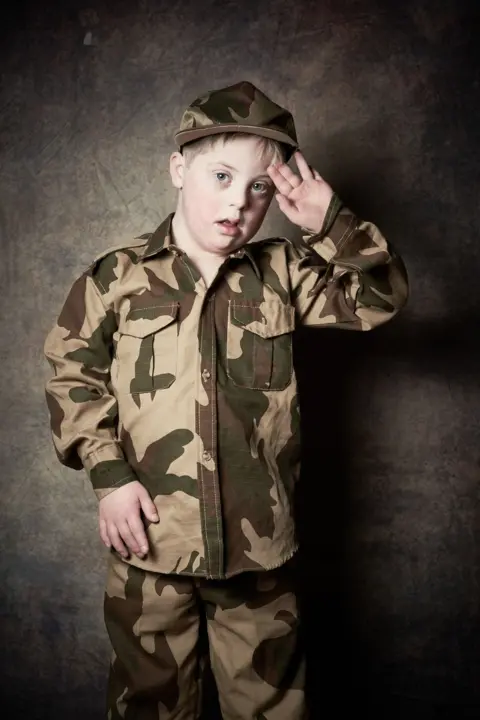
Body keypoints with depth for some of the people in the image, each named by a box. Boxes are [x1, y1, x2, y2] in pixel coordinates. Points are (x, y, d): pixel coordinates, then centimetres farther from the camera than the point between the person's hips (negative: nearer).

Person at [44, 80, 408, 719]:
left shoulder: (282, 273, 1)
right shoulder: (119, 277, -4)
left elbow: (381, 298, -1)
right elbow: (72, 374, 1)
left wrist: (332, 223, -14)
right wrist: (108, 474, -7)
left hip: (260, 543, 2)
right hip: (151, 538, -1)